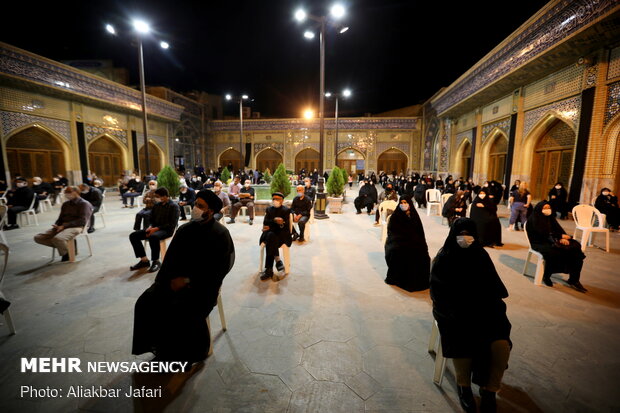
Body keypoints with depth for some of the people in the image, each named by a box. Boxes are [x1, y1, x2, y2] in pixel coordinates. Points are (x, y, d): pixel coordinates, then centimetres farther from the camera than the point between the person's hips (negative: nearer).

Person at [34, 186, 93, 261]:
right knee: (38, 238, -9)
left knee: (57, 239, -35)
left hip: (76, 227, -8)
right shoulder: (65, 204, 21)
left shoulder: (84, 204, -3)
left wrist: (64, 226, -17)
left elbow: (83, 221, -14)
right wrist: (56, 225, 2)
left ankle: (65, 253, -4)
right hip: (62, 227, 8)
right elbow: (60, 218, 25)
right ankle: (65, 246, -2)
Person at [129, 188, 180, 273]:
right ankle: (144, 260, -4)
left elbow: (172, 224, -15)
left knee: (153, 237, -38)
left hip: (167, 230, -8)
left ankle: (156, 262, -19)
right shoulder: (156, 205, 14)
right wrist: (150, 227, -3)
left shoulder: (173, 206, -8)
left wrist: (156, 228, -21)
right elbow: (152, 219, 20)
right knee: (133, 235, -9)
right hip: (154, 228, 8)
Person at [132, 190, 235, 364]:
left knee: (182, 311, -26)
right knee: (147, 302, -10)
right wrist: (173, 277, -10)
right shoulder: (184, 229, 5)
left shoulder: (220, 234, -11)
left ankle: (190, 354, 2)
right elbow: (171, 257, 8)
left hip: (203, 282, -6)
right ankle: (161, 347, 10)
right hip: (179, 277, 6)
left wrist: (189, 281, -17)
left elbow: (218, 268, -14)